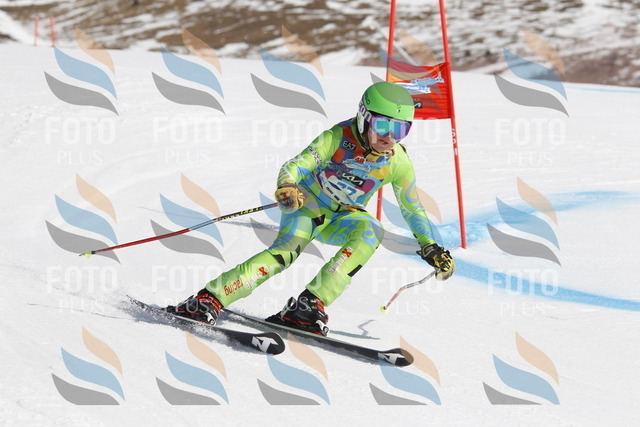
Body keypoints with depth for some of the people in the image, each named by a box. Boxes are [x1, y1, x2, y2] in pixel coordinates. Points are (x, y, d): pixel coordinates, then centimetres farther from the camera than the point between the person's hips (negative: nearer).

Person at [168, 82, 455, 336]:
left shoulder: (398, 163, -12)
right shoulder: (337, 138, -21)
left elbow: (413, 209, 2)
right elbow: (294, 166, -27)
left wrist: (430, 248, -6)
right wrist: (287, 188, -49)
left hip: (342, 218, 3)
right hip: (308, 203, -3)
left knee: (370, 230, -31)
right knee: (286, 250, -31)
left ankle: (310, 303, -37)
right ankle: (209, 300, -34)